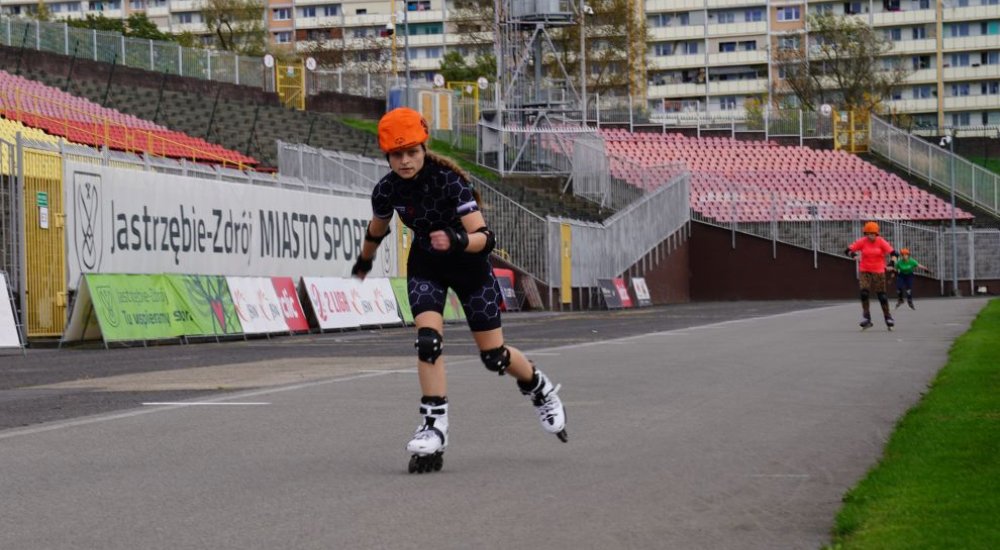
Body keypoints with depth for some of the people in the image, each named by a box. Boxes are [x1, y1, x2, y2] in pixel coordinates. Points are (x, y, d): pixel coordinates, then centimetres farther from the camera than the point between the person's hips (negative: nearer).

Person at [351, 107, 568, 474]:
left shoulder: (449, 180, -30)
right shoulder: (387, 190, -16)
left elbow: (485, 237, -35)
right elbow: (377, 231, 8)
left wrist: (458, 241, -55)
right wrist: (364, 263, 24)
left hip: (469, 263, -3)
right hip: (425, 265, 3)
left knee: (493, 356, 3)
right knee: (428, 340, -21)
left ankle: (540, 389, 34)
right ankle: (434, 428, -14)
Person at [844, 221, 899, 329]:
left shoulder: (881, 242, -8)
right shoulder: (862, 242, -4)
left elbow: (894, 253, -16)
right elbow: (847, 250, -6)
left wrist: (892, 262, -36)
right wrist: (852, 253, -29)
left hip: (878, 272, -1)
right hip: (865, 272, 1)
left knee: (882, 295, 1)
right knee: (864, 292, -15)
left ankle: (888, 317, 18)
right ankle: (866, 316, -5)